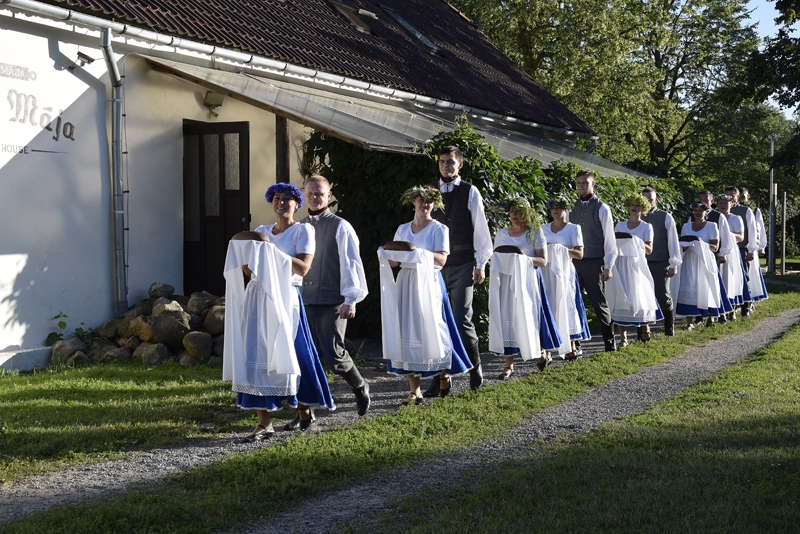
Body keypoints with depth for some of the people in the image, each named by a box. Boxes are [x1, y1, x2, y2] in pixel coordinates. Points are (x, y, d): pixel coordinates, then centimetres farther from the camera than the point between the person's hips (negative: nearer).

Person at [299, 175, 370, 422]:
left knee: (333, 354, -9)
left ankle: (360, 388, 18)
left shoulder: (339, 227, -2)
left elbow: (350, 263, -6)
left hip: (331, 301, -5)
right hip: (305, 300, 5)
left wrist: (350, 299, -12)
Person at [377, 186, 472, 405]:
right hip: (405, 284, 4)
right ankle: (414, 390, 1)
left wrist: (417, 251, -22)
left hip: (429, 284, -4)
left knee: (431, 330, -6)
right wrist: (388, 254, -9)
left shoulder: (439, 229, 2)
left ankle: (444, 373, 21)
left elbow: (442, 258, -10)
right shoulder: (403, 229, 15)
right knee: (407, 334, -2)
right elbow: (394, 261, 13)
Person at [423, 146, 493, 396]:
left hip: (462, 265, -3)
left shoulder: (470, 192, -1)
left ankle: (475, 367, 17)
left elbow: (480, 228, 1)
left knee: (462, 320, -6)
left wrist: (481, 264, -1)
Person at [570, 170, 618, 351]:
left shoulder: (601, 208, -3)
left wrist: (608, 266, -8)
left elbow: (609, 239, -4)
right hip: (574, 262, 4)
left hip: (594, 263, -4)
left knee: (599, 303, -1)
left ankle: (610, 344, 11)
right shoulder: (573, 208, 10)